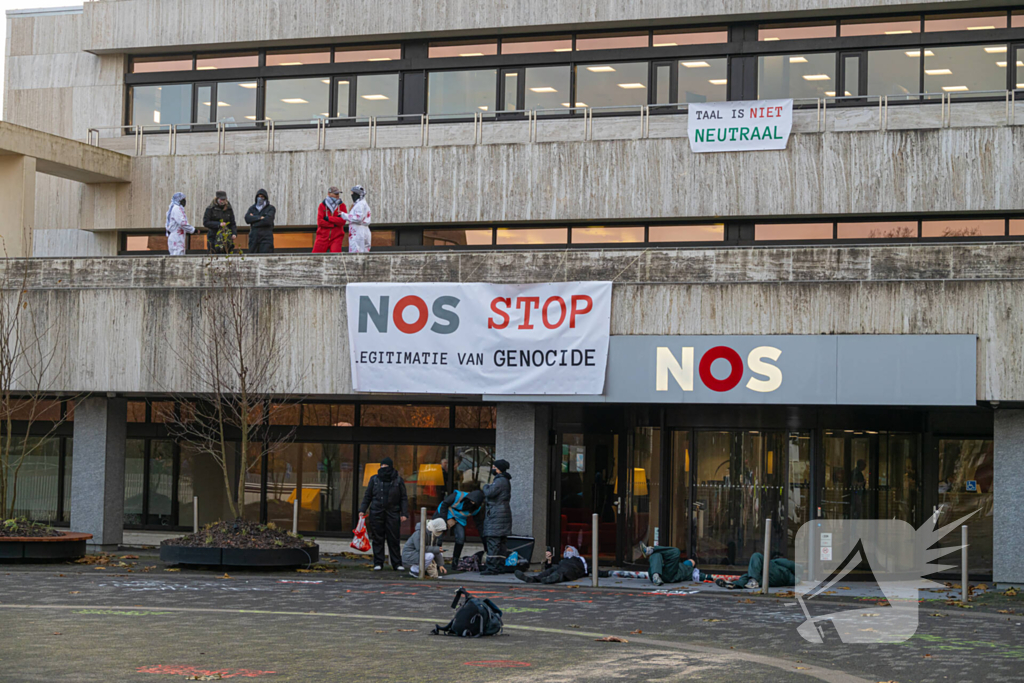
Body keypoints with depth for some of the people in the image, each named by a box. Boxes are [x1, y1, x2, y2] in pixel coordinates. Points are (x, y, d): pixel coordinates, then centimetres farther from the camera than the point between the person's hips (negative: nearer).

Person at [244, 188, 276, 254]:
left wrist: (254, 218, -2)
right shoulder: (252, 208, 16)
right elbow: (247, 218, -2)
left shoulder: (270, 208, 6)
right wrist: (260, 217, -9)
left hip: (266, 237, -4)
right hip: (254, 237, 4)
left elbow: (268, 220, -11)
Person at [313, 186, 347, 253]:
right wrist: (335, 224, -12)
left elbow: (342, 221, -10)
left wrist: (328, 218, -12)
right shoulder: (322, 205, 2)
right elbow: (320, 221, -8)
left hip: (336, 237, -1)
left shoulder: (341, 205, 3)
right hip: (323, 237, 1)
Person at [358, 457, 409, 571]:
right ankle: (378, 563, 8)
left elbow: (403, 498, 5)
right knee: (378, 540, 2)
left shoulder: (398, 480, 5)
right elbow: (367, 496, 12)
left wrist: (404, 514, -3)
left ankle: (397, 564, 5)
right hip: (376, 514, 1)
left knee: (394, 540, 0)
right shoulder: (374, 479, 8)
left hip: (392, 514, -1)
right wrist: (362, 510, 3)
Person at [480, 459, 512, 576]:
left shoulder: (500, 481, -13)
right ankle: (499, 567, 12)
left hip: (497, 514, -11)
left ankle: (492, 568, -16)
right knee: (499, 542, 11)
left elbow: (489, 493, -21)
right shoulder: (504, 480, 20)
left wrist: (486, 486, -2)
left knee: (493, 541, -13)